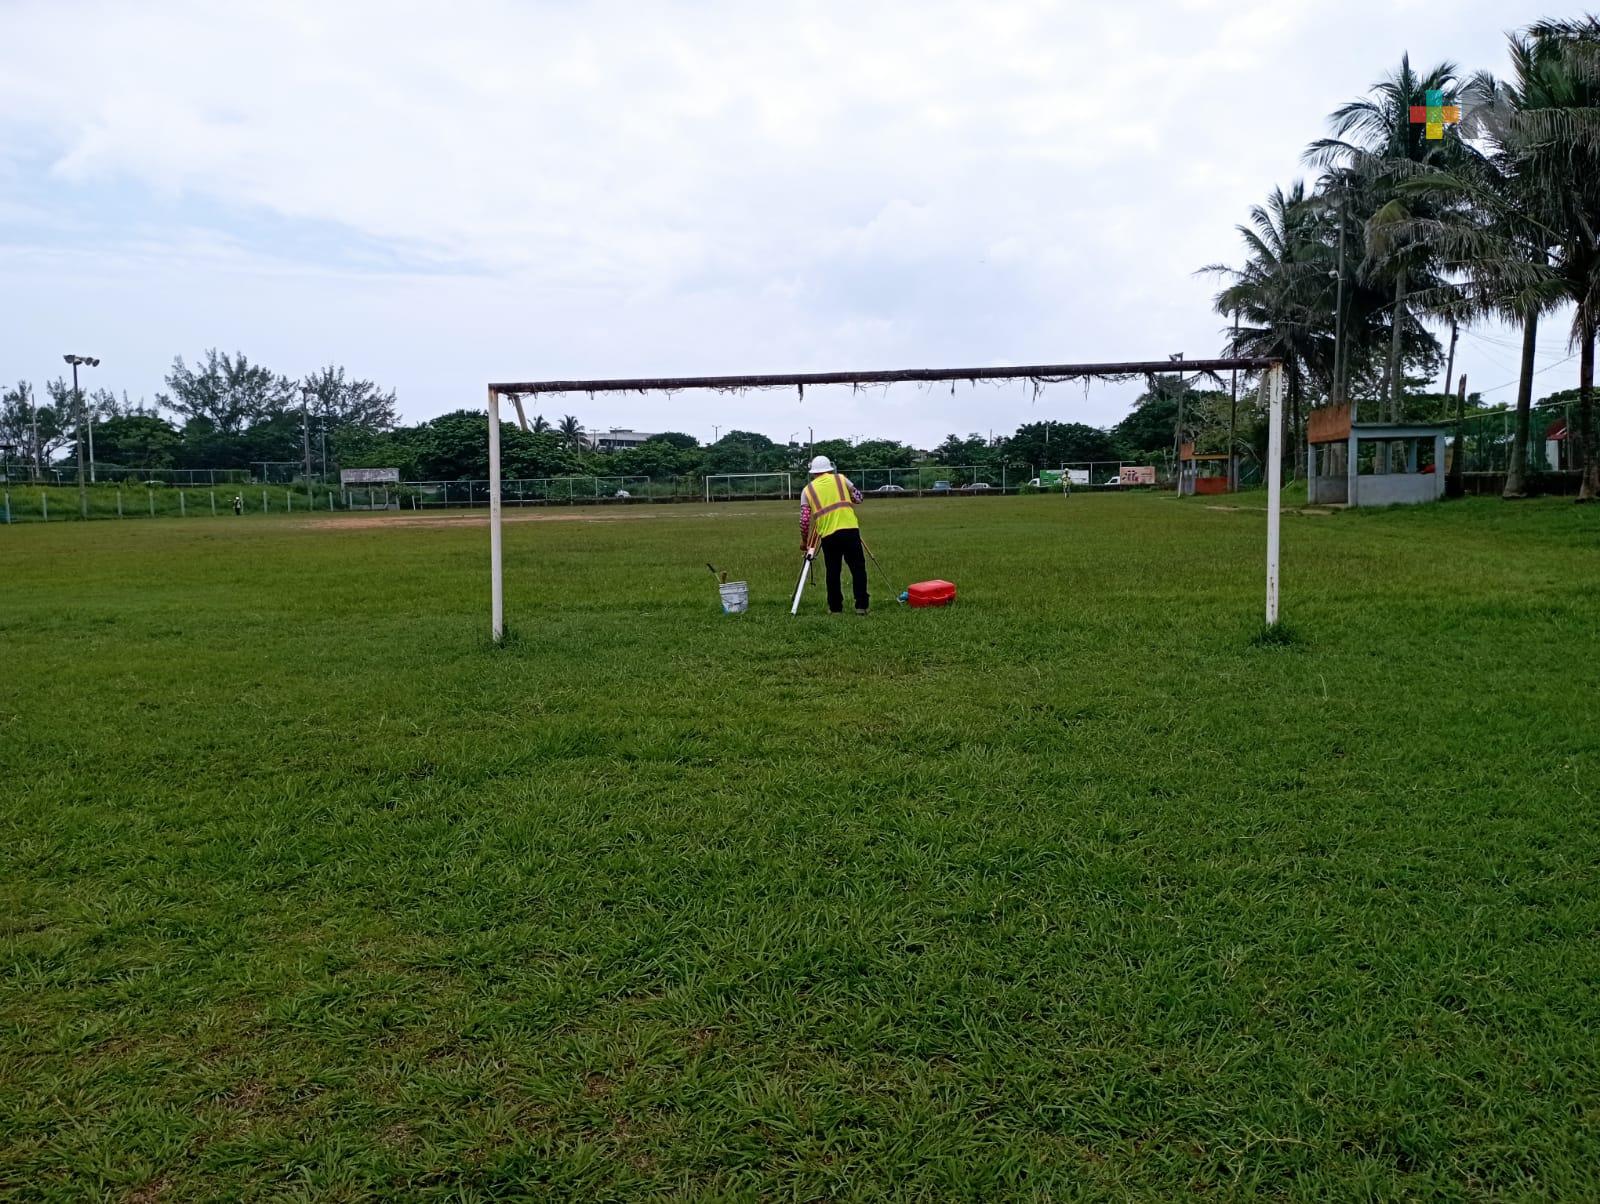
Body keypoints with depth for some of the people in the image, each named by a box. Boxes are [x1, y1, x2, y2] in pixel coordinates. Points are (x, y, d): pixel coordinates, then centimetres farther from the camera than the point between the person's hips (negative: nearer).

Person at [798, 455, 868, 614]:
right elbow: (858, 498, 16)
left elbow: (804, 519, 6)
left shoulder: (807, 490, 11)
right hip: (850, 529, 0)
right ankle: (861, 606, 2)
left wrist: (804, 540, 19)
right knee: (858, 568, 6)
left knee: (833, 573, 10)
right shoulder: (841, 479, 11)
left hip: (828, 535, 1)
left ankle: (836, 608, 13)